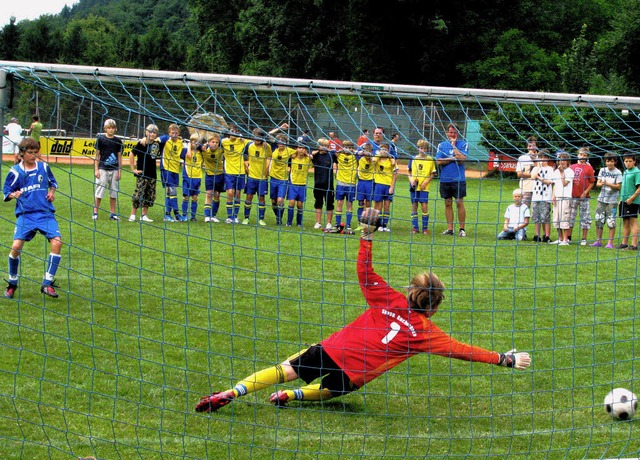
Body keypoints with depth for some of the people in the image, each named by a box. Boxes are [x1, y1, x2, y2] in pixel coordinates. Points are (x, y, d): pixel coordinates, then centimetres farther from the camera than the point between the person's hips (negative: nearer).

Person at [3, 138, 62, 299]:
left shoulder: (44, 167, 7)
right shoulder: (15, 171, 0)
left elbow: (52, 182, 23)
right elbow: (6, 192, 5)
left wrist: (52, 191, 3)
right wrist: (13, 195, -16)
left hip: (45, 213, 2)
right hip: (25, 214, -2)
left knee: (56, 242, -18)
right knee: (16, 246, -18)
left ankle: (48, 284, -8)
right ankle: (12, 284, 7)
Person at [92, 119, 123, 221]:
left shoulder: (118, 141, 6)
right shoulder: (101, 139, 0)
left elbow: (119, 156, 9)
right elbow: (97, 155, 2)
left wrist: (119, 171, 5)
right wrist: (96, 169, -3)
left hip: (114, 170, 2)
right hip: (103, 169, -2)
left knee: (114, 192, 5)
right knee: (99, 191, -3)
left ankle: (113, 214, 12)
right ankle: (95, 212, 4)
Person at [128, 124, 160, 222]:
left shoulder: (156, 143, 6)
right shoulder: (141, 143, -11)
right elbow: (132, 155, -10)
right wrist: (133, 169, -10)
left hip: (152, 174, 6)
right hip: (142, 174, -6)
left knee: (150, 196, 8)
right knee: (138, 194, -8)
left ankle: (144, 215, 17)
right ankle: (133, 215, 0)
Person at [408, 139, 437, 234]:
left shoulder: (431, 160, 2)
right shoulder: (413, 159, 8)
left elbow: (432, 174, 3)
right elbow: (409, 172, 16)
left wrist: (426, 182, -9)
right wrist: (411, 180, -3)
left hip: (424, 187, -3)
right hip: (414, 186, 3)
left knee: (424, 206, -10)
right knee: (414, 206, 4)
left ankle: (425, 227, 0)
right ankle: (415, 227, 11)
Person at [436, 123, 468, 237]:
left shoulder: (463, 145, 2)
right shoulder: (442, 145, 9)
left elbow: (462, 159, -13)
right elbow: (439, 161, -2)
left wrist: (454, 146, -9)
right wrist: (453, 158, -9)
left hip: (459, 179, -3)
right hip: (445, 179, 3)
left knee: (460, 203, -4)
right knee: (448, 204, 6)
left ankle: (462, 229, 2)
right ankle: (450, 228, 12)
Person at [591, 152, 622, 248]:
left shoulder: (618, 173, -3)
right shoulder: (602, 170, 9)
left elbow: (618, 186, -8)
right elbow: (597, 183, 6)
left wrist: (608, 184, -22)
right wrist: (601, 184, -17)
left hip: (612, 200, -4)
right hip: (601, 199, 4)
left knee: (611, 222, -6)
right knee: (599, 220, 6)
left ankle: (610, 242, 0)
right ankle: (598, 241, 15)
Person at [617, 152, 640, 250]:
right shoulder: (625, 172, 15)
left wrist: (631, 199, -18)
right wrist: (621, 199, 17)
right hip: (624, 201, 8)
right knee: (625, 222, 13)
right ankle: (624, 243, 20)